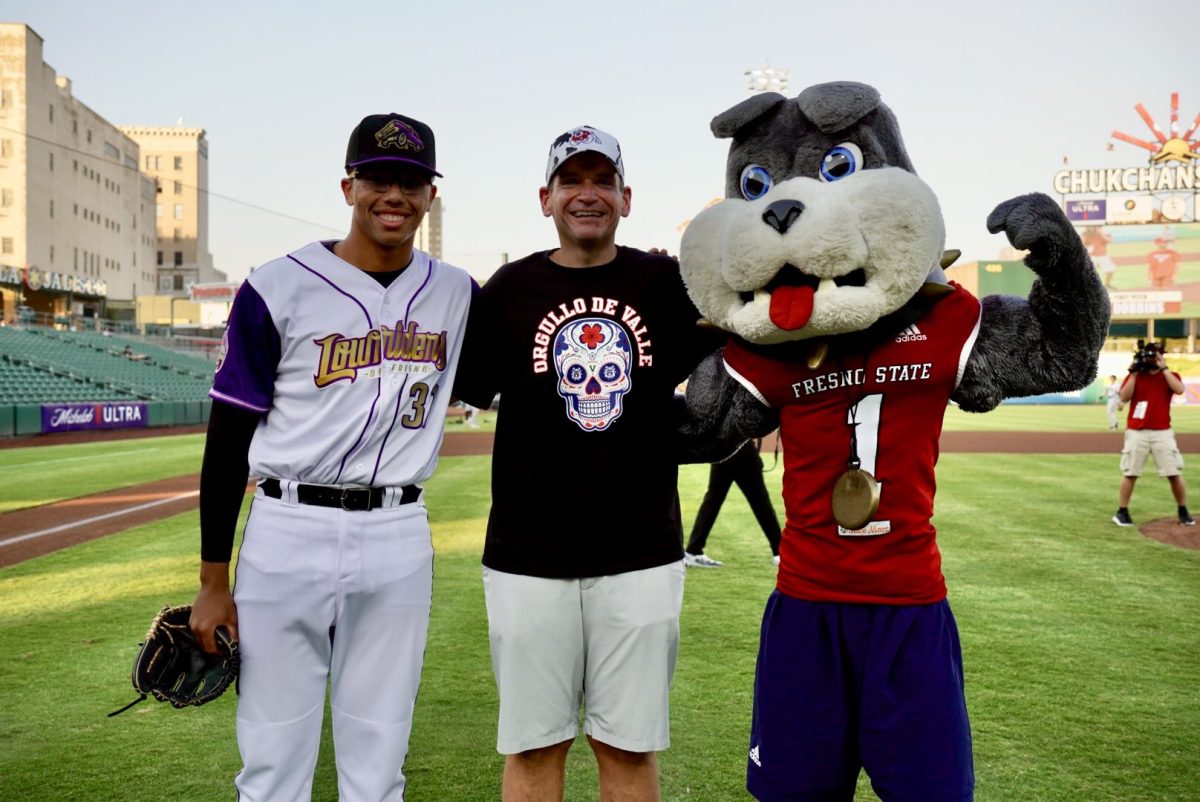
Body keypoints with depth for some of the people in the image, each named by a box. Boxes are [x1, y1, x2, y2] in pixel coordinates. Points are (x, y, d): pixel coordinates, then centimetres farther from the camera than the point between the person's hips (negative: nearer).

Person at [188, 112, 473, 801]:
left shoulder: (456, 293, 7)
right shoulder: (280, 289, -5)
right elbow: (228, 441, -1)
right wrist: (213, 582, -1)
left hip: (399, 541, 3)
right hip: (289, 536, -2)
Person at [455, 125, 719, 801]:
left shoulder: (667, 283, 4)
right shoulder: (510, 288, 3)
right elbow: (473, 390, 7)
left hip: (642, 556, 1)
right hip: (528, 557, 0)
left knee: (630, 745, 11)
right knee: (533, 745, 10)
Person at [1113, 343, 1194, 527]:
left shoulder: (1170, 376, 7)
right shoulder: (1134, 376, 7)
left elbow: (1179, 390, -15)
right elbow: (1124, 398, -7)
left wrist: (1163, 368, -14)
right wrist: (1134, 373, -11)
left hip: (1162, 432, 1)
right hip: (1136, 432, 0)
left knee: (1175, 473, 0)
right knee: (1130, 473, -2)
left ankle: (1183, 512, 14)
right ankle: (1122, 512, 5)